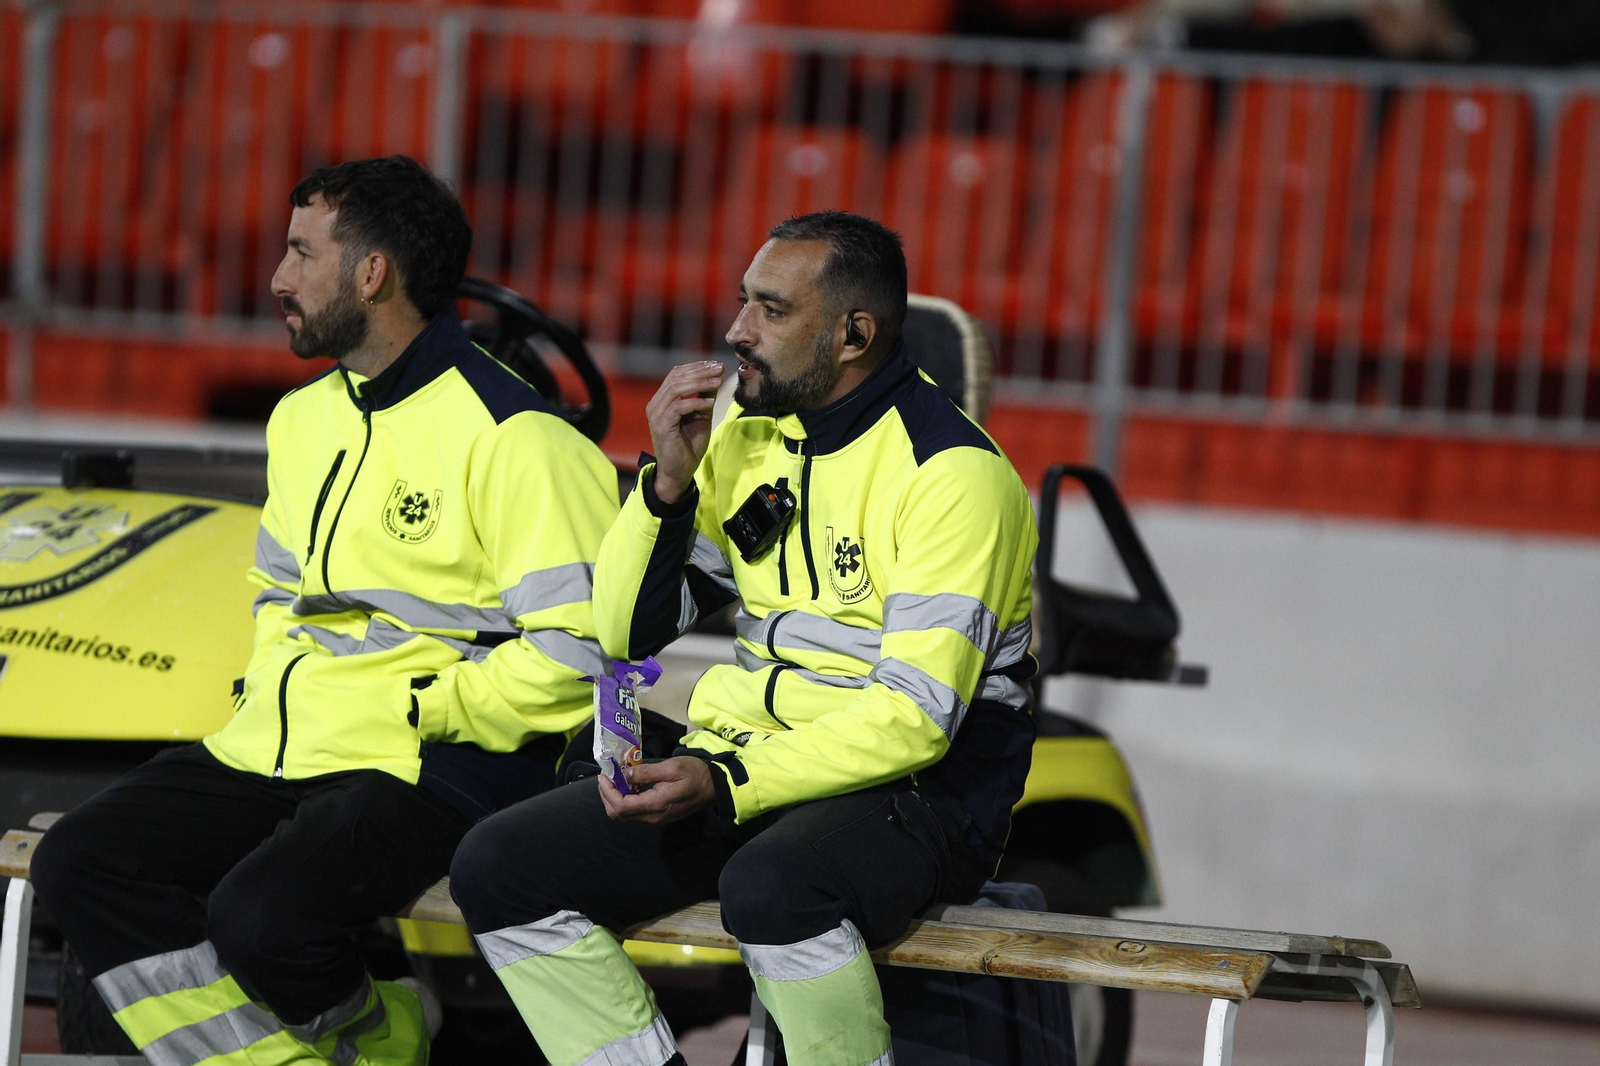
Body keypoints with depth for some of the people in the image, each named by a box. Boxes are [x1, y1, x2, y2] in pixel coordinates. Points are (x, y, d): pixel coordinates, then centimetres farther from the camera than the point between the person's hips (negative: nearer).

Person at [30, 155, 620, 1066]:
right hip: (275, 751, 9)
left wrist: (418, 710, -13)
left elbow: (575, 650, -17)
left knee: (263, 916, -33)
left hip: (429, 773, -9)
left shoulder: (512, 438, -12)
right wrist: (268, 686, 13)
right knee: (82, 863, -10)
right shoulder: (304, 418, 17)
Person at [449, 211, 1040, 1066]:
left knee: (769, 885, -40)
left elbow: (918, 717, -21)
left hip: (916, 792, -7)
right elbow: (628, 632, 11)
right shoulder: (747, 434, 9)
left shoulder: (950, 472, -14)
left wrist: (723, 783, -28)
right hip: (742, 764, 8)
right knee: (498, 869, -9)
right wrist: (669, 480, -6)